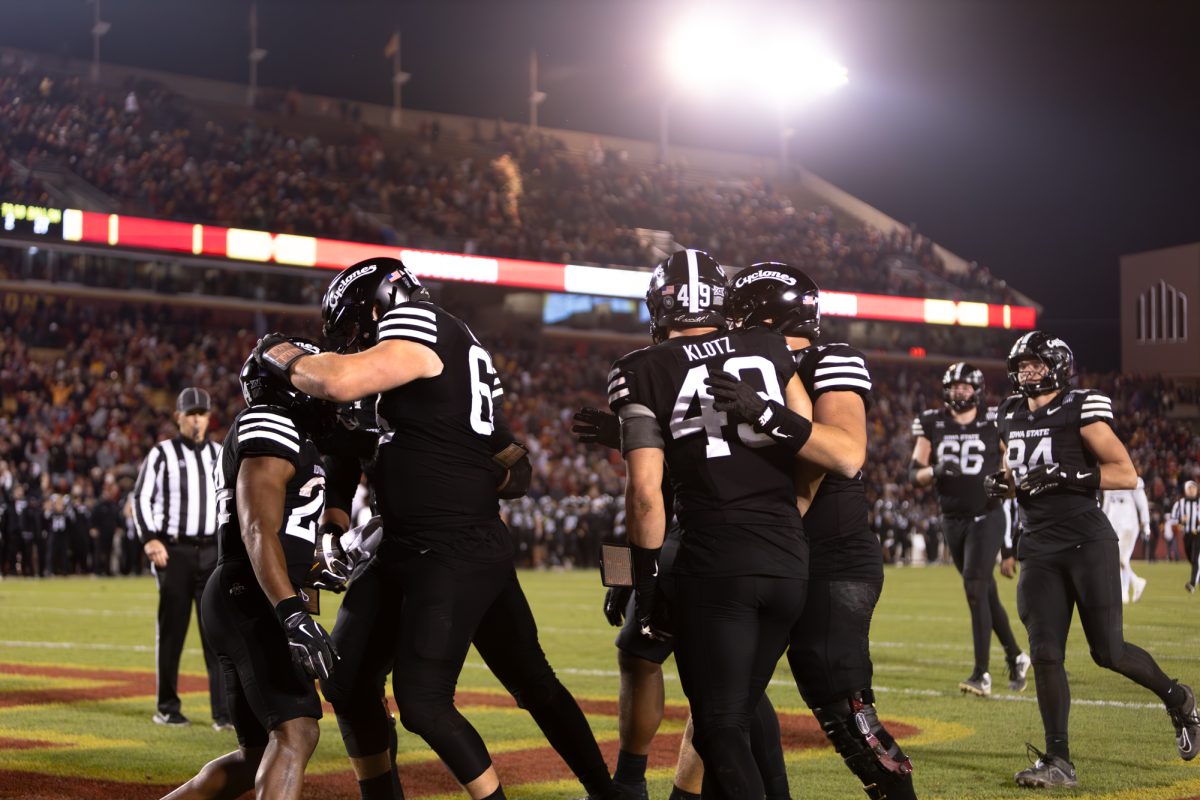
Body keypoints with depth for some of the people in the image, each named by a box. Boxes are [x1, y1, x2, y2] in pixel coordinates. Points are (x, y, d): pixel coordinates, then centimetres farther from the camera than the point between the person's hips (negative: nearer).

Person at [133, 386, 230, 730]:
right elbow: (141, 497, -3)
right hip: (173, 550, -3)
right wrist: (150, 539, -15)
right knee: (172, 629, 5)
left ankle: (223, 713, -5)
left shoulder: (219, 454, 12)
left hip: (212, 550, 3)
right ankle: (167, 707, 17)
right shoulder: (162, 453, 0)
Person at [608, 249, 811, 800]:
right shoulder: (770, 349, 12)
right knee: (736, 720, 17)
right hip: (790, 562, 5)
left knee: (721, 730, 2)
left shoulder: (645, 372, 0)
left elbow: (646, 492, -6)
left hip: (714, 565, -5)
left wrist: (645, 581, 2)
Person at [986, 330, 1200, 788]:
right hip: (1039, 548, 5)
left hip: (1087, 543, -5)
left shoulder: (1081, 411, -7)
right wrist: (1001, 484, 4)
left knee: (1108, 652, 0)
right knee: (1045, 655, -2)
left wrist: (1066, 476, -20)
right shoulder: (1010, 418, 13)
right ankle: (1058, 762, 2)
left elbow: (1127, 475, -10)